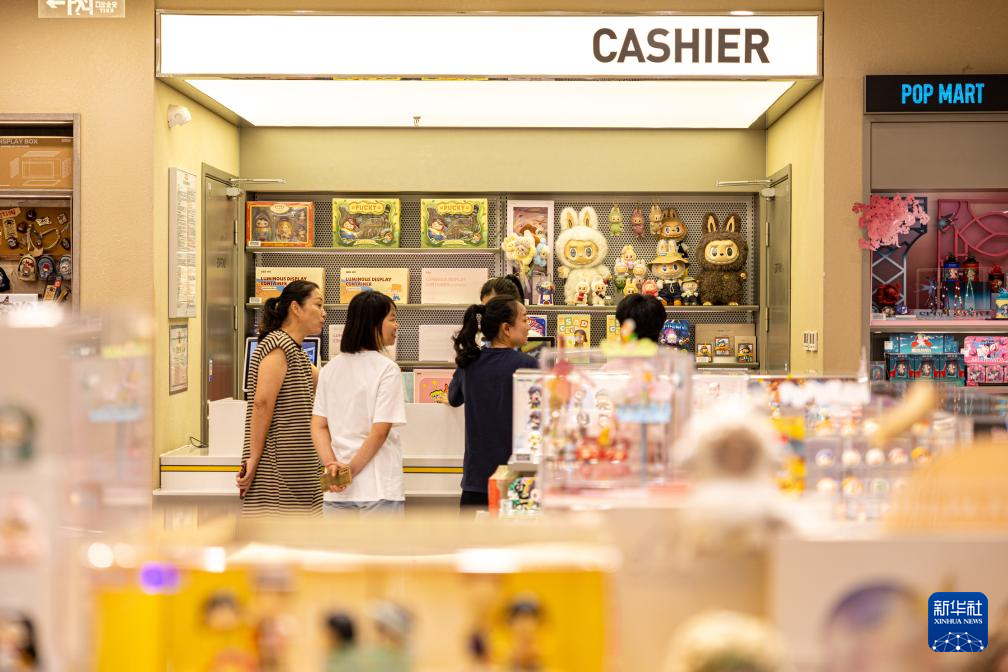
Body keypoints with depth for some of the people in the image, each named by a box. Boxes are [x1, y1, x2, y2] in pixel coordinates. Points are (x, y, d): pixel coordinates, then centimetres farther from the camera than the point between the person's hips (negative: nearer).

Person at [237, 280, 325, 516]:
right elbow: (262, 403, -19)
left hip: (293, 468, 10)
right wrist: (253, 459, -22)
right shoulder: (278, 345, -12)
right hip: (276, 469, -10)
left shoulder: (296, 353, 20)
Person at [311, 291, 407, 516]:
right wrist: (352, 470, -6)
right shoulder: (387, 369, -9)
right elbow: (380, 431, -13)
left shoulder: (330, 368, 9)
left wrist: (331, 463, -5)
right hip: (379, 488, -6)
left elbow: (318, 426, 4)